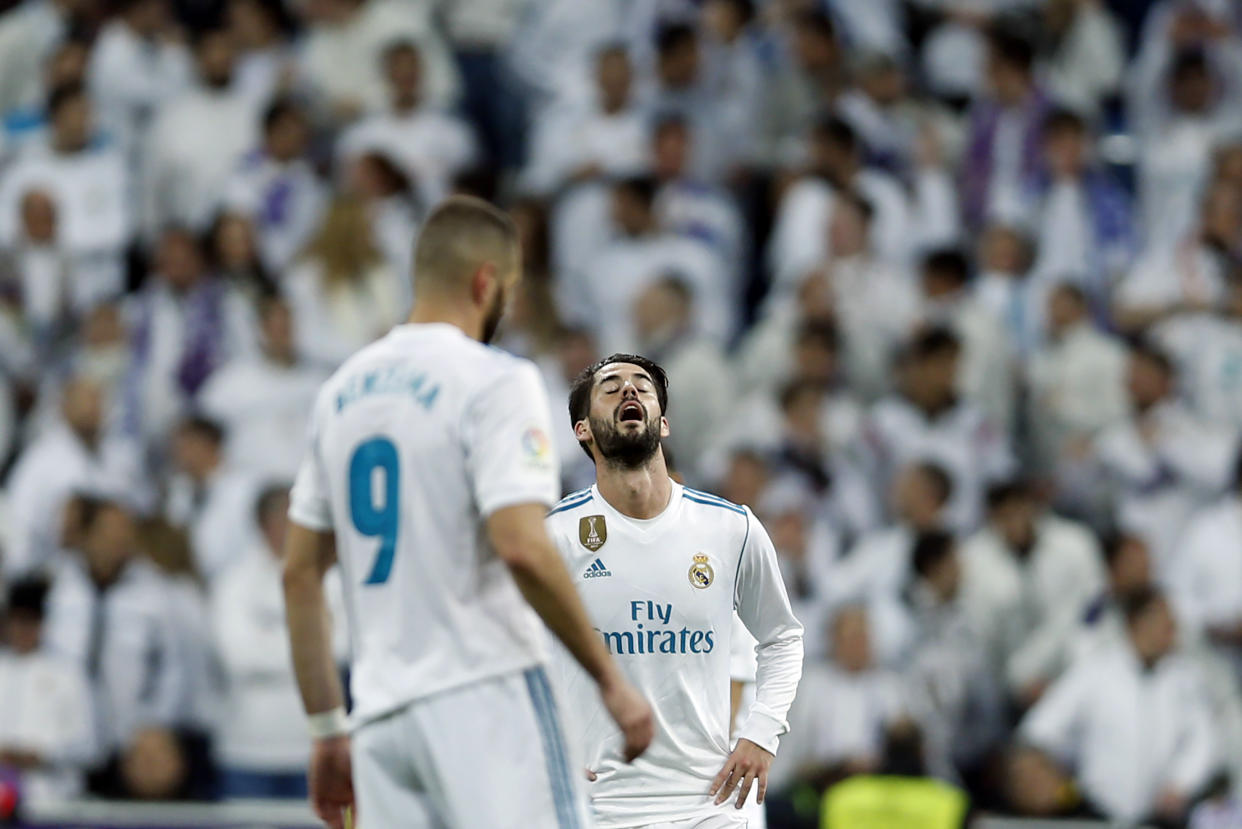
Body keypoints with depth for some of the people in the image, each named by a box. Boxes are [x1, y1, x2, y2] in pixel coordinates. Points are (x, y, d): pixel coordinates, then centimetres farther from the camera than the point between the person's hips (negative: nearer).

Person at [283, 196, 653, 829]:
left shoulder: (342, 390, 15)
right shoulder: (494, 381, -7)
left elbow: (299, 573, 17)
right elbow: (522, 548, -19)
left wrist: (326, 727, 21)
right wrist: (610, 678, -12)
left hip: (382, 709, 7)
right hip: (482, 694, -7)